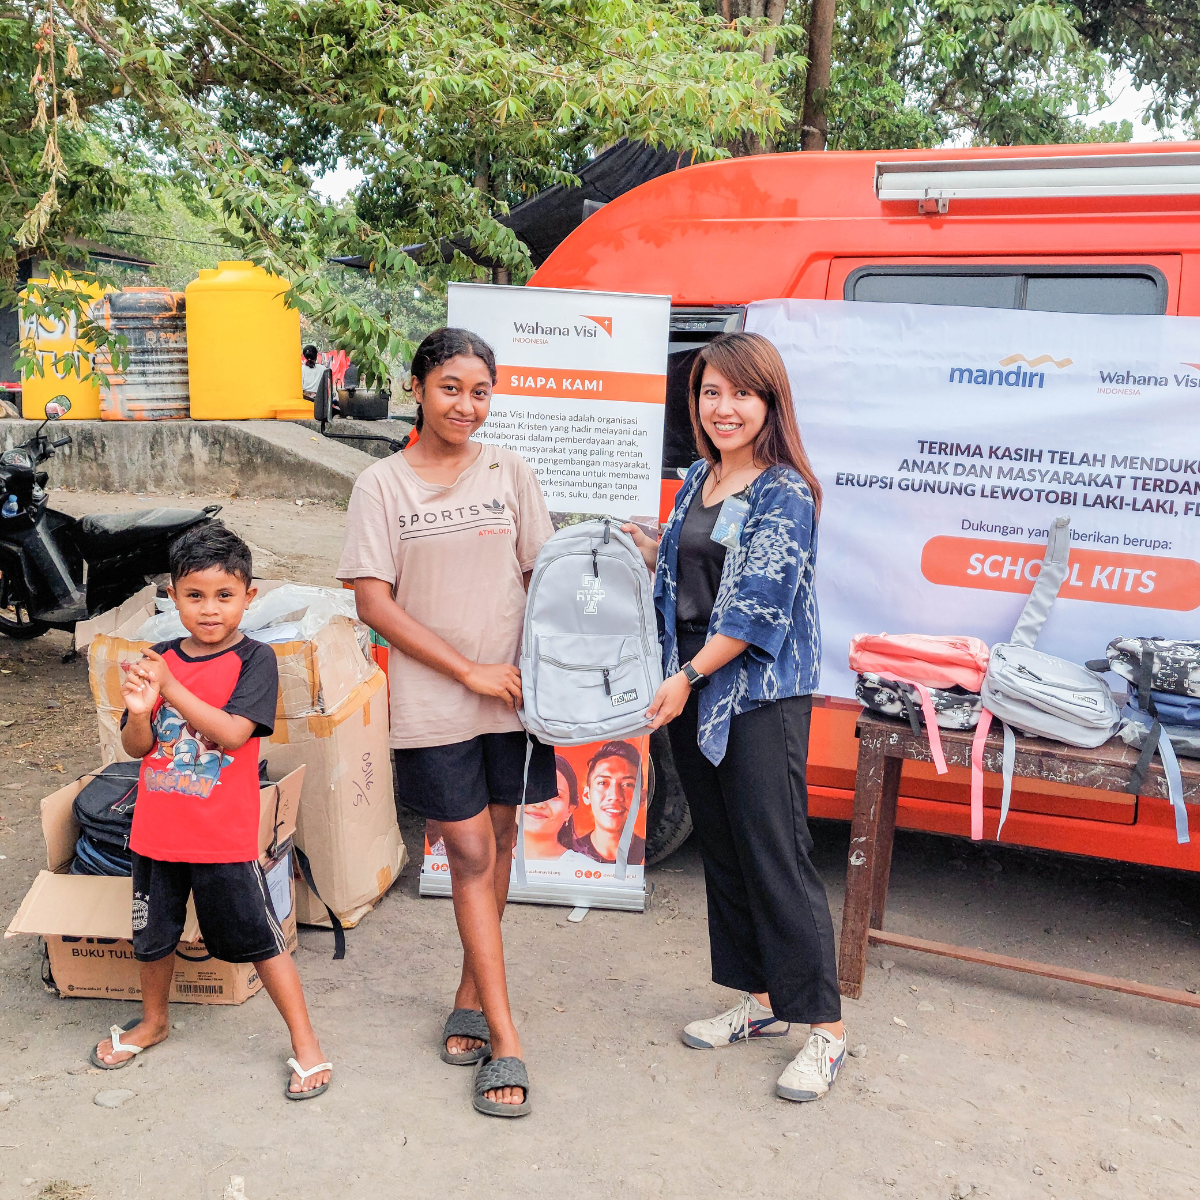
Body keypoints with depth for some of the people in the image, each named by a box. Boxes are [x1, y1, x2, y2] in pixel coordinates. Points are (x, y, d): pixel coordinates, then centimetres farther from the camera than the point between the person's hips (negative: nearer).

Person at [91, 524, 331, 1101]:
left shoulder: (254, 660, -11)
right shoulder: (158, 660, 2)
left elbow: (233, 732, -23)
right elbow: (136, 747, 2)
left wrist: (170, 687, -25)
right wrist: (139, 711, -19)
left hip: (224, 836, -5)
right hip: (157, 830, 5)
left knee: (260, 938, 4)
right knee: (153, 935, 22)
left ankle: (305, 1042, 19)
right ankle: (153, 1020, 48)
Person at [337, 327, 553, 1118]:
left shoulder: (510, 473, 6)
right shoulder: (382, 485, 0)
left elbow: (542, 578, 8)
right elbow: (374, 602, -5)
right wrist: (468, 671, -10)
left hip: (513, 696, 3)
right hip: (433, 705, -2)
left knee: (497, 845, 11)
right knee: (470, 855, -1)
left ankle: (472, 998, 31)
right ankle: (504, 1040, 8)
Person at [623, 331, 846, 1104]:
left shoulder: (786, 494, -12)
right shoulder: (698, 482, 12)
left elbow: (759, 605, -18)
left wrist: (688, 677, -18)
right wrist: (647, 548, 7)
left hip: (761, 693, -8)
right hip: (693, 690, 8)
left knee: (776, 856, -4)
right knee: (723, 851, 14)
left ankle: (826, 1030, 10)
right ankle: (762, 1000, 30)